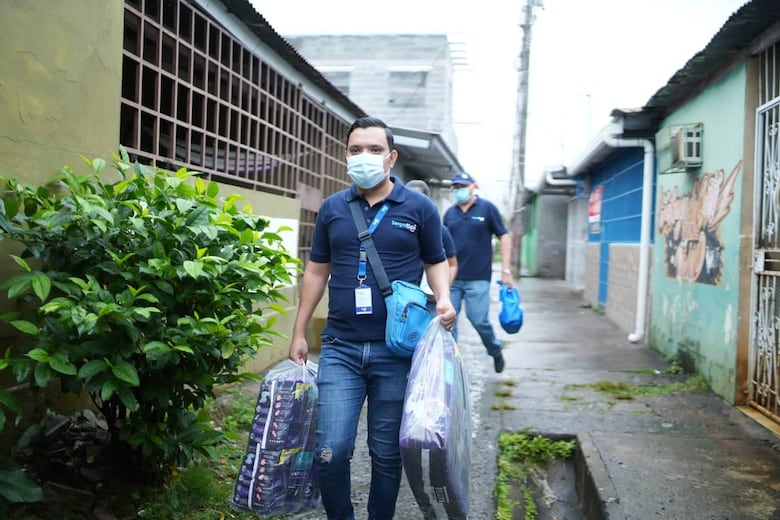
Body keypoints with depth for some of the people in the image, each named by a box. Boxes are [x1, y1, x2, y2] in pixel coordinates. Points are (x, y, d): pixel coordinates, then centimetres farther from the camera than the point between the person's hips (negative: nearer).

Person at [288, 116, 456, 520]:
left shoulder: (419, 208, 2)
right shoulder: (332, 208, 7)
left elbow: (435, 262, 10)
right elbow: (316, 271, 13)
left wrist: (444, 299, -10)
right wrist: (298, 333, 11)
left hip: (397, 351, -1)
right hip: (340, 350, 2)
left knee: (387, 453, 9)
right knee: (330, 452, -3)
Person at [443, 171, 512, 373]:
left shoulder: (487, 208, 0)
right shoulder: (450, 213, 10)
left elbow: (504, 237, 0)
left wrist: (506, 270, -6)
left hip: (477, 278, -4)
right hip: (452, 277, 4)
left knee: (479, 320, -4)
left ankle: (496, 351, 24)